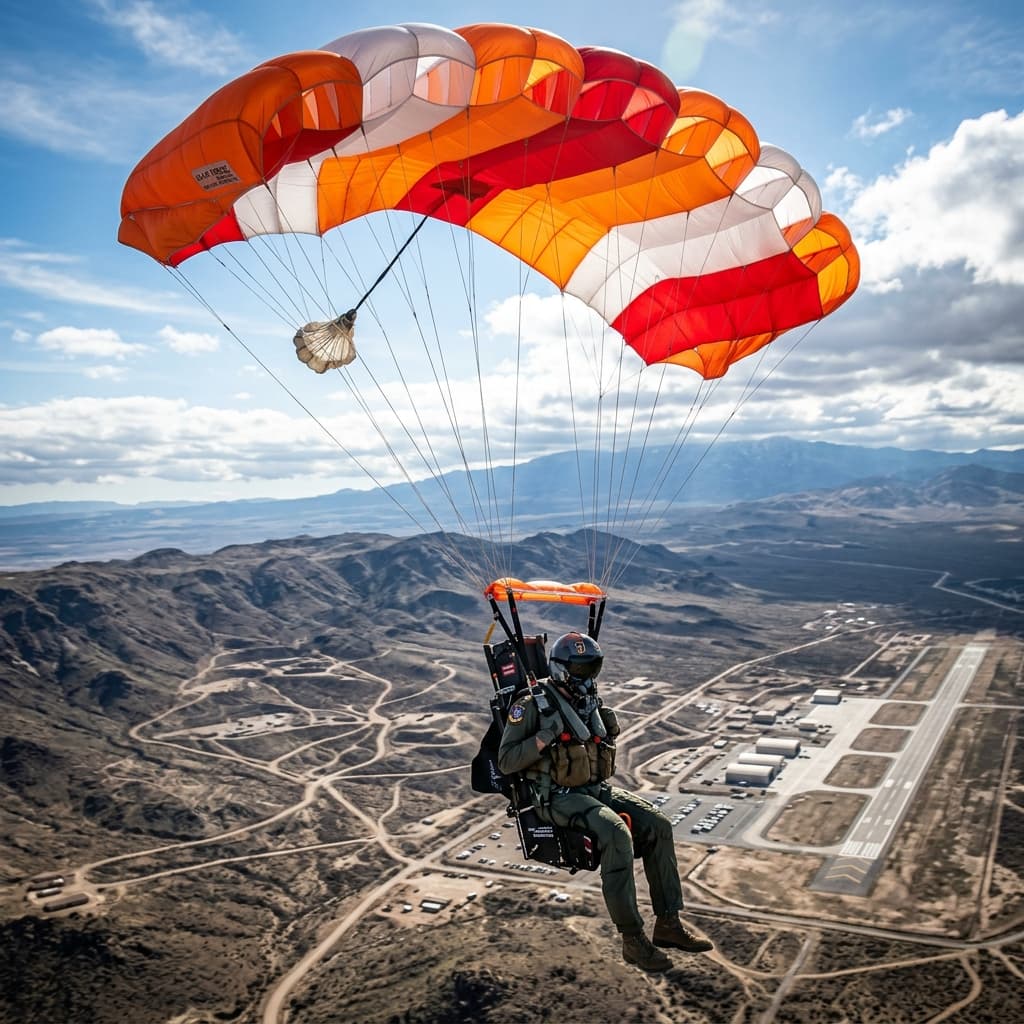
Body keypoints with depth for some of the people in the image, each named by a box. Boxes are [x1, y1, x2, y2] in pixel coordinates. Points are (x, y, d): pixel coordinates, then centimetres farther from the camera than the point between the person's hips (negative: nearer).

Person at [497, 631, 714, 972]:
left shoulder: (590, 702, 11)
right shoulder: (532, 706, -10)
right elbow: (506, 761, -12)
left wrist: (607, 727, 4)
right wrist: (546, 736, -22)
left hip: (598, 788, 7)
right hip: (558, 798, -7)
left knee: (657, 824, -13)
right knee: (617, 834, -31)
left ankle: (668, 924, -4)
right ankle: (632, 939, -20)